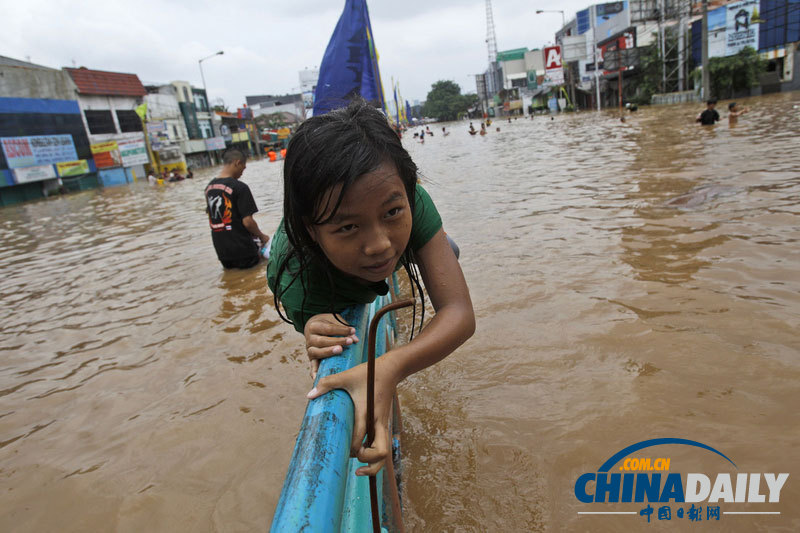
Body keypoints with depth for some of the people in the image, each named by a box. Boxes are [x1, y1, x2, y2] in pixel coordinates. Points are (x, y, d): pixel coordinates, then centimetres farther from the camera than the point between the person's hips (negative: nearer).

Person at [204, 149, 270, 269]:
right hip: (242, 249, -7)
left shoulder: (209, 186, 6)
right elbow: (247, 221, -17)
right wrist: (261, 236, 1)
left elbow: (213, 218, 13)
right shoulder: (240, 187, -16)